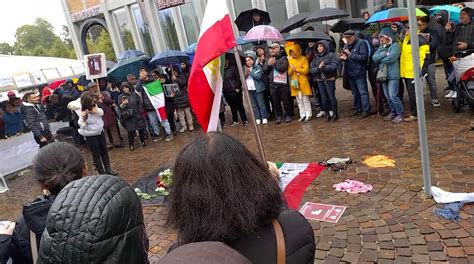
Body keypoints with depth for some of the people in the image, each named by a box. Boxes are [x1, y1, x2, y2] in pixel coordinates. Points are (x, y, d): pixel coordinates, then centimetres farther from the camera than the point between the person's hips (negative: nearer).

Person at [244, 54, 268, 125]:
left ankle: (264, 118, 4)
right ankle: (257, 118, 9)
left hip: (257, 88, -5)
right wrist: (246, 73, -7)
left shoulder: (258, 67, -1)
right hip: (249, 89, 5)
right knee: (254, 105, 4)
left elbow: (258, 76, -15)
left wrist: (250, 72, -8)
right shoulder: (245, 69, 16)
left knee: (261, 104, -2)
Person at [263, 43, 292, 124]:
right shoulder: (269, 59, 16)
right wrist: (268, 64, -10)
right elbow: (264, 70, 6)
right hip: (272, 84, 4)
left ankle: (288, 115, 14)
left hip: (282, 84, -4)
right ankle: (279, 116, 17)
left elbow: (282, 68, -15)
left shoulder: (283, 58, 1)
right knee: (276, 102, 7)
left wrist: (274, 63, -10)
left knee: (285, 101, 2)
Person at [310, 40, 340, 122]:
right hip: (320, 80, 4)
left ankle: (334, 114, 10)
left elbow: (334, 66, -13)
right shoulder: (316, 57, 11)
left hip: (330, 79, -4)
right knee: (324, 98, 7)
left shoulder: (331, 55, -1)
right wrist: (318, 68, -16)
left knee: (331, 97, -3)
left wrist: (325, 67, -26)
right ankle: (327, 114, 16)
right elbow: (312, 69, 4)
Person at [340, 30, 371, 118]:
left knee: (363, 92, -4)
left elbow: (364, 57, -20)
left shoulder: (361, 43, -10)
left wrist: (351, 54, -19)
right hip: (350, 73, 8)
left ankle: (365, 110, 1)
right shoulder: (347, 45, 11)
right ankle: (358, 109, 24)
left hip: (359, 73, -8)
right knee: (355, 93, 15)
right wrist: (344, 57, -4)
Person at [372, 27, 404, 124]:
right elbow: (374, 58, 1)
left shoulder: (395, 45, -7)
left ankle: (400, 114, 5)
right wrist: (384, 54, -13)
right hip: (383, 75, 7)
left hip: (393, 75, -7)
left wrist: (379, 58, -5)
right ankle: (393, 112, 28)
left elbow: (390, 59, -20)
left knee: (393, 96, -8)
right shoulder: (381, 47, 14)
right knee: (387, 96, 13)